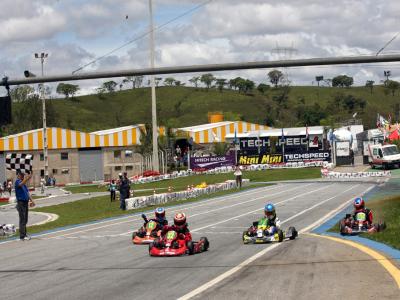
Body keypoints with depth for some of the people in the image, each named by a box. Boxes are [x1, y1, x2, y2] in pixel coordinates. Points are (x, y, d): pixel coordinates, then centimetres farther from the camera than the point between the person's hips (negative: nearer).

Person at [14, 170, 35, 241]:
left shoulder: (24, 183, 15)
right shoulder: (17, 181, -12)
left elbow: (27, 192, 21)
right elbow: (21, 184, -36)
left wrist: (31, 201, 11)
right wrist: (27, 178, -54)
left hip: (25, 203, 9)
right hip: (21, 203, -9)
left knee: (25, 220, 15)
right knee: (22, 220, -7)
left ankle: (24, 234, 25)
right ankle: (22, 236, -5)